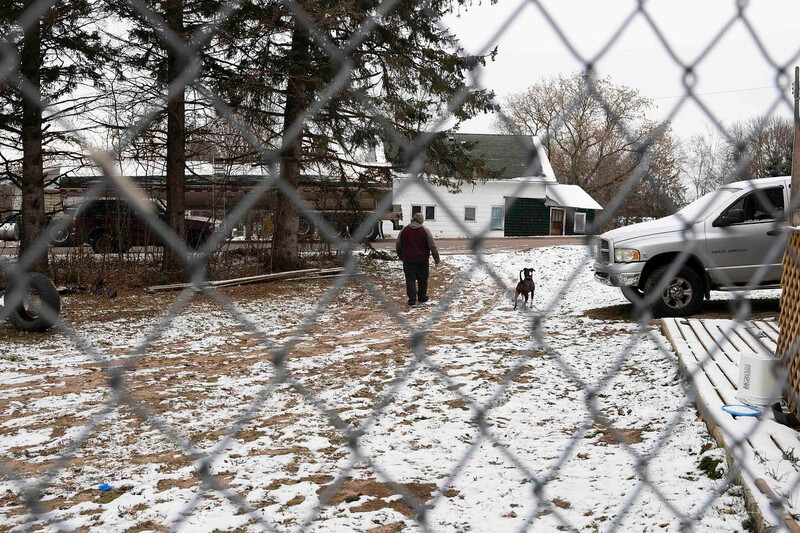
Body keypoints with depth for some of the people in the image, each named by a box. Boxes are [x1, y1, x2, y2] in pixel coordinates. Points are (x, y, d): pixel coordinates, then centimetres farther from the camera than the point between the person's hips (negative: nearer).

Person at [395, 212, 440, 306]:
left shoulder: (404, 230, 3)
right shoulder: (425, 231, -4)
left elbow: (398, 246, 12)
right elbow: (433, 246, -5)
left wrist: (401, 256, 27)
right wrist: (436, 258, 5)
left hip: (408, 260, 1)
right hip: (423, 260, -1)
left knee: (410, 279, 2)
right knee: (423, 279, 14)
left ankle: (412, 299, -9)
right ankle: (422, 297, 23)